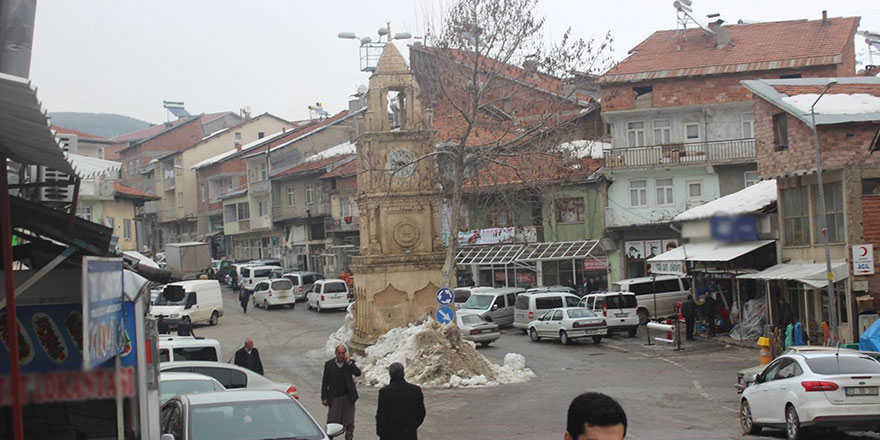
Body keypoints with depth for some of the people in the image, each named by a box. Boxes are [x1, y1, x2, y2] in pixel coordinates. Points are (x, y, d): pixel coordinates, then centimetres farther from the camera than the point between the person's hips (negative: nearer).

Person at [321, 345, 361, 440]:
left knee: (349, 421, 6)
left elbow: (358, 373, -13)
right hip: (334, 397, -1)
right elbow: (325, 382, 1)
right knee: (331, 421, 1)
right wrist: (324, 397, -2)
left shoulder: (350, 363, 2)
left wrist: (349, 362, -18)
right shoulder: (329, 364, -1)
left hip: (348, 397, 1)